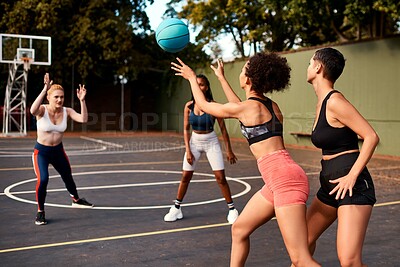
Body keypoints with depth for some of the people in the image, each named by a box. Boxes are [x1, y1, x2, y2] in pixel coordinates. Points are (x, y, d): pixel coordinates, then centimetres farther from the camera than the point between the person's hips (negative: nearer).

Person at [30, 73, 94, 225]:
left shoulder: (66, 111, -10)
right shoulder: (42, 110, -20)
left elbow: (83, 119, -25)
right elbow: (33, 111, -45)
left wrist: (82, 100, -33)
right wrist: (44, 90, -49)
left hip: (58, 151, 4)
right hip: (41, 151, -4)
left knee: (68, 177, 21)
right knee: (43, 180, -25)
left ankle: (76, 200, 51)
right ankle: (40, 212, -3)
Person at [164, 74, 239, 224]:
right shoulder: (189, 106, -6)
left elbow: (223, 129, -6)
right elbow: (186, 129, 0)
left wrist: (229, 151, -5)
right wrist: (188, 150, -7)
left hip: (211, 141, -2)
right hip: (194, 141, 2)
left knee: (220, 177, -6)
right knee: (186, 176, 4)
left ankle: (232, 209, 8)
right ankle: (176, 208, 19)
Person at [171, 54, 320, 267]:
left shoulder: (249, 107, -8)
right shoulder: (271, 105, 15)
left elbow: (204, 105, 9)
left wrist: (192, 78, 25)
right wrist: (221, 78, 47)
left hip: (285, 180, -9)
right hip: (278, 182, 9)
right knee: (239, 229, 21)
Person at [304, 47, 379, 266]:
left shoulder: (334, 101, -16)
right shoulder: (322, 102, 12)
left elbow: (371, 137, -19)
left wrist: (352, 176, -22)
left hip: (352, 186, -10)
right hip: (330, 185, 10)